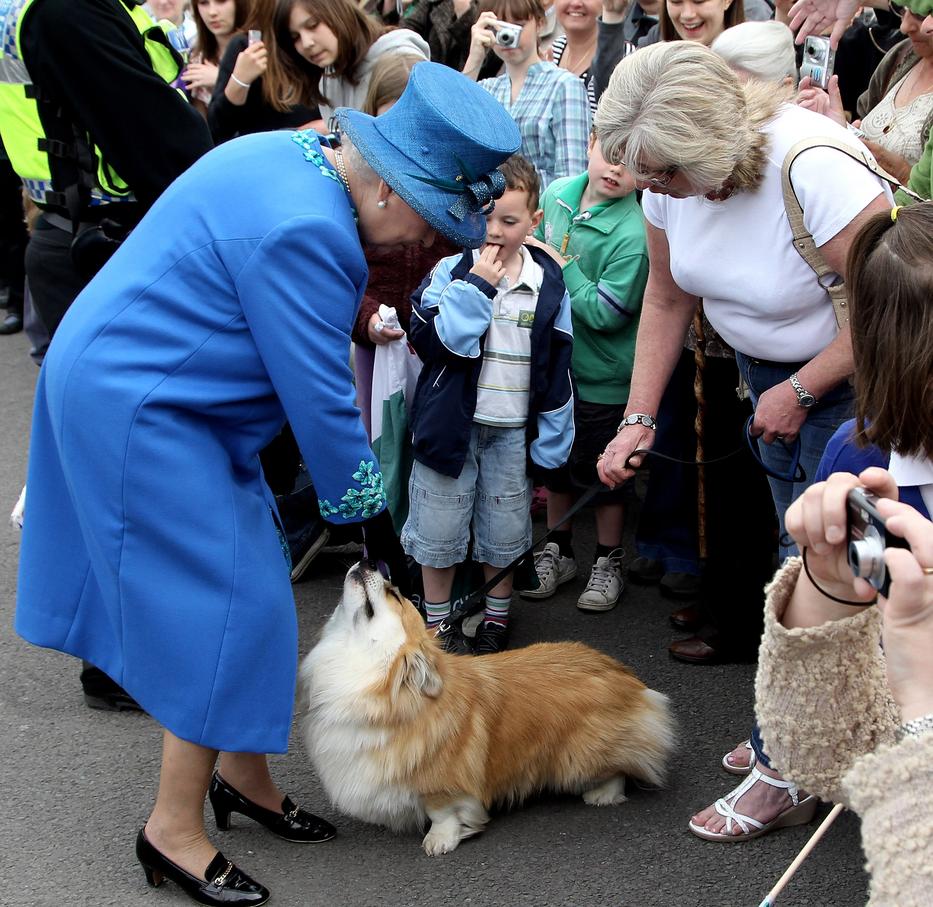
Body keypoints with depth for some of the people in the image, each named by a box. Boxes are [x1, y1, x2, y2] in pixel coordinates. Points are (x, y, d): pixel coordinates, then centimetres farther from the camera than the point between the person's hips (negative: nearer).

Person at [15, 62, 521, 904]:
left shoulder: (291, 157, 5)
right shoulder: (303, 229, -27)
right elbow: (320, 395, -22)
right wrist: (372, 516, -12)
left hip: (146, 387, 10)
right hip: (137, 412, -10)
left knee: (242, 583, 14)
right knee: (223, 610, -7)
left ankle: (242, 773, 27)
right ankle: (175, 830, 5)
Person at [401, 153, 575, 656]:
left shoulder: (548, 284, -3)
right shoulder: (452, 271, -8)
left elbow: (557, 373, 2)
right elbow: (430, 341, -21)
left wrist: (549, 447, 1)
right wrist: (475, 287, -24)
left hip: (513, 430, 1)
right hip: (450, 422, -1)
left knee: (506, 534, 12)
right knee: (440, 529, 8)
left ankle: (496, 619, 32)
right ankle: (436, 622, 26)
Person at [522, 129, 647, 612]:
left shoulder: (633, 234, -25)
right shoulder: (557, 193, -4)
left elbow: (606, 313, -25)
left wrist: (560, 267, -22)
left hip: (602, 376, -6)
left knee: (603, 473, 10)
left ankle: (607, 563, 30)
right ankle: (557, 550, 39)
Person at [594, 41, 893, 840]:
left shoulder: (814, 167, -32)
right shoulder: (671, 171, -11)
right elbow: (667, 301, 3)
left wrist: (800, 392, -20)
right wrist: (637, 420, 0)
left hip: (852, 374, -7)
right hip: (766, 367, 7)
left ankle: (784, 766, 7)